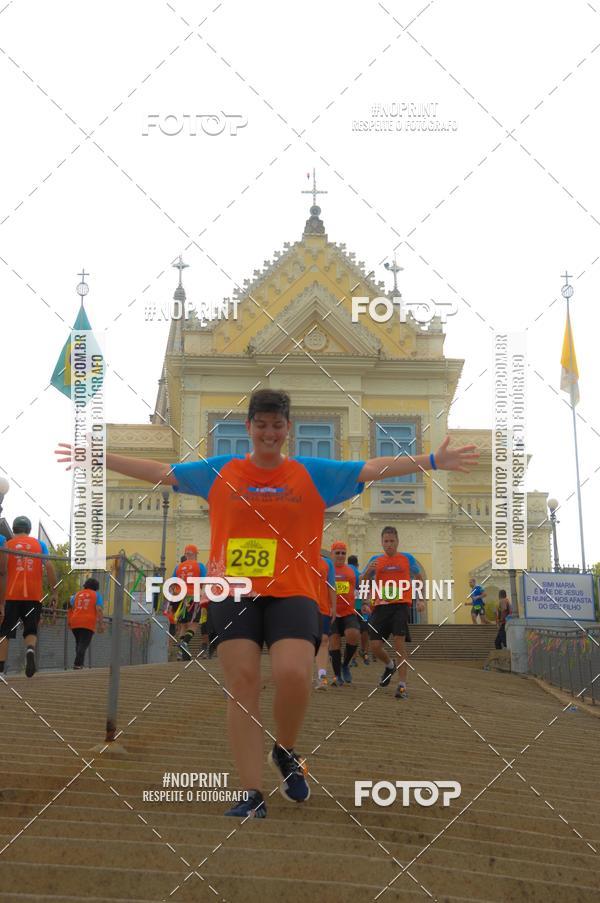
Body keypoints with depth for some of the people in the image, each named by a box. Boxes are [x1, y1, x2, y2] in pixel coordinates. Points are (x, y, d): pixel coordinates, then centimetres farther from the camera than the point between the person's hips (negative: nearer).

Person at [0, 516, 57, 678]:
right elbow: (49, 567, -1)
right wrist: (53, 593, 0)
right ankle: (30, 651, -22)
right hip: (34, 596, 1)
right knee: (31, 631, 8)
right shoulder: (39, 544, 10)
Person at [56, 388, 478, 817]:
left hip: (292, 593, -1)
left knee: (293, 675, -20)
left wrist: (433, 461, 2)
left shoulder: (313, 473, 10)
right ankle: (253, 796, 1)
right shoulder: (219, 471, 12)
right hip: (233, 592, 1)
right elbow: (159, 471, 15)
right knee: (242, 684, -6)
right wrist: (99, 458, 14)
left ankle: (286, 752, 11)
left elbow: (373, 468, 8)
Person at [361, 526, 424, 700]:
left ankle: (402, 685, -12)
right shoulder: (375, 560, 11)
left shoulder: (407, 558, 8)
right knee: (375, 646, -1)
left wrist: (420, 600, 12)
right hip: (381, 606, 2)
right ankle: (390, 666, 32)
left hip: (401, 605, -2)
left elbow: (418, 578, 20)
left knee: (399, 643, -15)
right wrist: (367, 571, -11)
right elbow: (361, 582, 10)